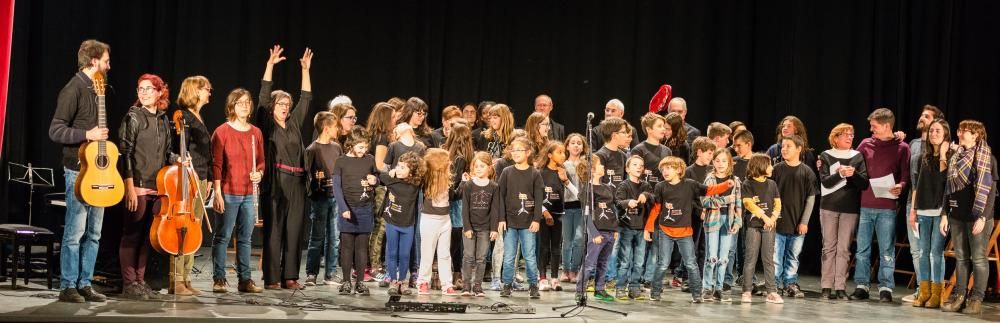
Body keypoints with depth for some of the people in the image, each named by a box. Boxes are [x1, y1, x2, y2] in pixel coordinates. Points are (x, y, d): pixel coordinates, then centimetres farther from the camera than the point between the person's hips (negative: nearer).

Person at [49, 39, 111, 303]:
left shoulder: (96, 89, 15)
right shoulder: (74, 89, -11)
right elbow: (55, 131, -16)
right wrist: (87, 135, -21)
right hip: (79, 171, -8)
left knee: (93, 233, 10)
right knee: (75, 231, -4)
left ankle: (85, 285, 16)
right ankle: (68, 288, 2)